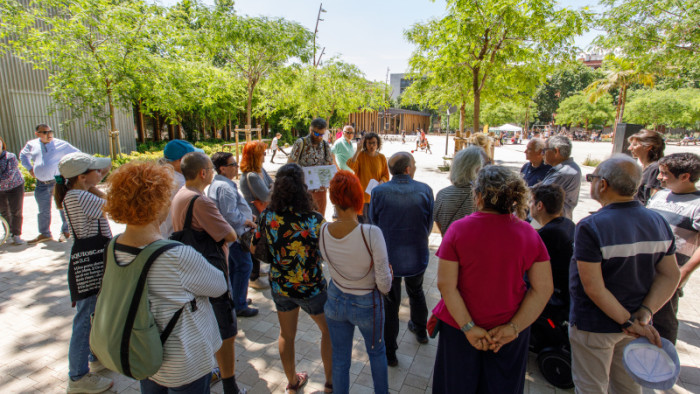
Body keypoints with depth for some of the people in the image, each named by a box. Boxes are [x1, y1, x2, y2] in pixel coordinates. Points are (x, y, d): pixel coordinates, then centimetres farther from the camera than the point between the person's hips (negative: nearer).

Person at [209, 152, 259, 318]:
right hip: (235, 234, -11)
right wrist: (248, 222, -14)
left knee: (233, 267, 20)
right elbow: (231, 215, -28)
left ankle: (234, 300, 34)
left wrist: (246, 215, 14)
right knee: (244, 266, -1)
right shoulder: (225, 187, -24)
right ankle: (239, 306, 9)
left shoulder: (216, 183, 11)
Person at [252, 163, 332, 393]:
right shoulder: (315, 220, -26)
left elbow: (255, 247, -2)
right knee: (329, 331, 23)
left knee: (286, 335, 25)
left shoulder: (267, 217, -15)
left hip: (280, 286, 4)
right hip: (311, 288, -3)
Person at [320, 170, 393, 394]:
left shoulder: (323, 232, -18)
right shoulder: (371, 233, -31)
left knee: (340, 359, 23)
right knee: (377, 353, 28)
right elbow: (384, 284, -23)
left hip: (335, 302, 3)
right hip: (367, 305, -2)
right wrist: (386, 285, -1)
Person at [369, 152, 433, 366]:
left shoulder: (378, 192, -16)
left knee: (390, 303, 13)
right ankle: (420, 330, 52)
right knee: (416, 293, 28)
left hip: (389, 258, -2)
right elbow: (429, 225, -3)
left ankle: (389, 352, 26)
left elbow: (374, 223, -3)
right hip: (417, 256, 2)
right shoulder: (425, 190, -13)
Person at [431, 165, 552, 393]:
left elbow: (446, 285, -19)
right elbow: (543, 289, -8)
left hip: (459, 328, -2)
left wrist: (468, 327, -13)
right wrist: (514, 327, -8)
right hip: (509, 335, 2)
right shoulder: (529, 234, -9)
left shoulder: (458, 229, -18)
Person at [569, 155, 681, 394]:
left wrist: (628, 321, -16)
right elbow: (670, 276, -1)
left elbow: (593, 288, -26)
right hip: (636, 322, 6)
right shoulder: (658, 222, -3)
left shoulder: (590, 227, -25)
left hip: (595, 326, -6)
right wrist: (645, 313, -9)